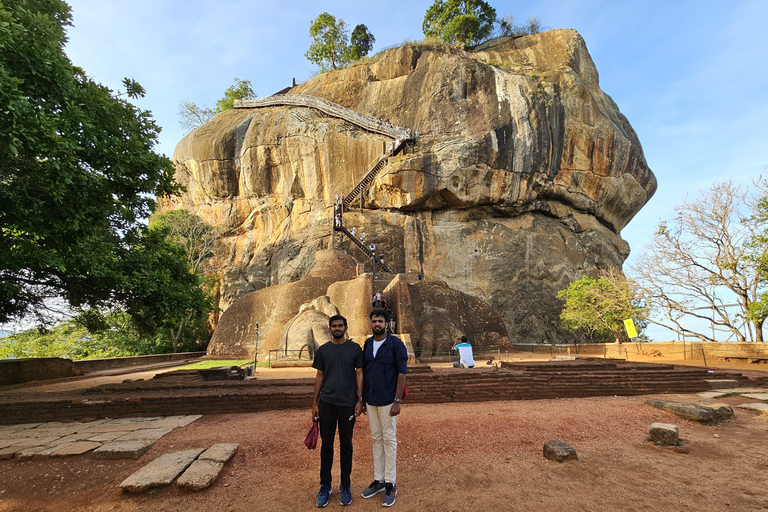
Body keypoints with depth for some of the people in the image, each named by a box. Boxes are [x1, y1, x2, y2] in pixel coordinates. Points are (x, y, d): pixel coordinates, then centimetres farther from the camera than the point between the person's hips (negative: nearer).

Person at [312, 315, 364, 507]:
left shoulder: (355, 348, -1)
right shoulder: (323, 350, 5)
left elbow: (359, 374, 0)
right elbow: (319, 376, 8)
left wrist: (360, 400, -6)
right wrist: (314, 402, 6)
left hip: (348, 403, -1)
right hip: (327, 402, 2)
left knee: (346, 445, 10)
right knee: (326, 444, 10)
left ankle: (345, 486, 24)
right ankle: (325, 486, 24)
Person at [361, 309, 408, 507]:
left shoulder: (395, 343, -10)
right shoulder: (367, 344, 6)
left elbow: (402, 373, -11)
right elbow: (363, 371, 12)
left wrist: (397, 401, -15)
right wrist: (362, 398, 10)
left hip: (387, 400, -5)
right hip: (370, 400, 5)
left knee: (389, 439, 4)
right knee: (376, 439, 14)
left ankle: (390, 484, 17)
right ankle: (378, 480, 28)